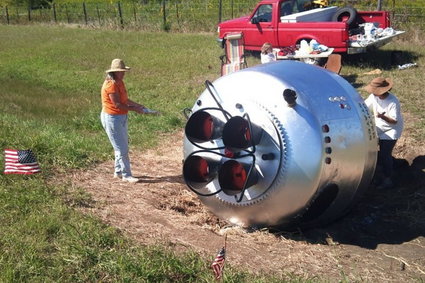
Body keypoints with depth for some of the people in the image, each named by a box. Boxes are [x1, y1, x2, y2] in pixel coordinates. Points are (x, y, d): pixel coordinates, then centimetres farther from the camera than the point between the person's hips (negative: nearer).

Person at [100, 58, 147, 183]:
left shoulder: (119, 82, 9)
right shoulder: (111, 84, -21)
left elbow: (125, 99, 16)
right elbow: (117, 104, -23)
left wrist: (137, 105, 5)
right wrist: (134, 109, -18)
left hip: (122, 117, 10)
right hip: (112, 118, -10)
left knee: (122, 146, 17)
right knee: (122, 148, -5)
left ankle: (118, 171, 28)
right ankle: (126, 175, 2)